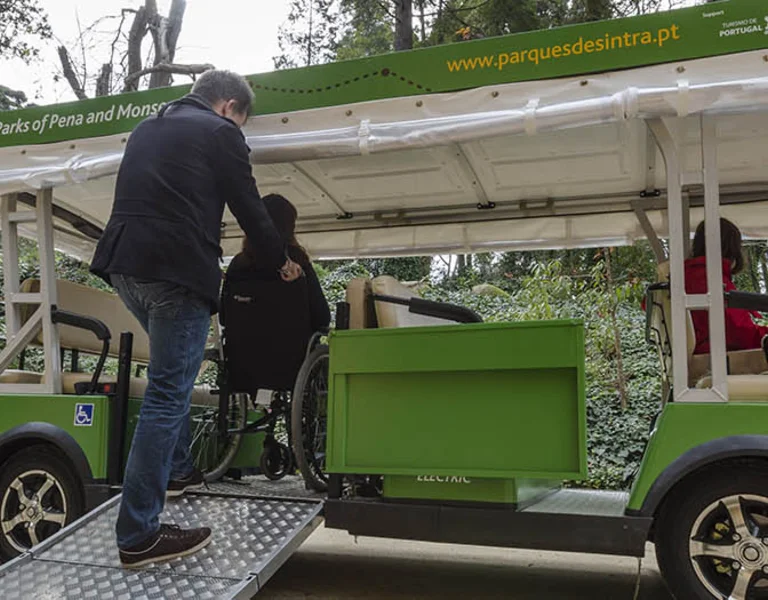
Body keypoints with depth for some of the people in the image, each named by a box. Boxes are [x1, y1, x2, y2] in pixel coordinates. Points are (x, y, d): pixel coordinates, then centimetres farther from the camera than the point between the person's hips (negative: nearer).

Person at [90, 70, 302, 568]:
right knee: (169, 391, -6)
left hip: (125, 263, 8)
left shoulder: (147, 129, 25)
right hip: (176, 269, -8)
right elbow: (250, 208, 3)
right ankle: (139, 534, -4)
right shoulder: (220, 133, 2)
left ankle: (176, 470, 34)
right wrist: (282, 261, 20)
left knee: (173, 374, 27)